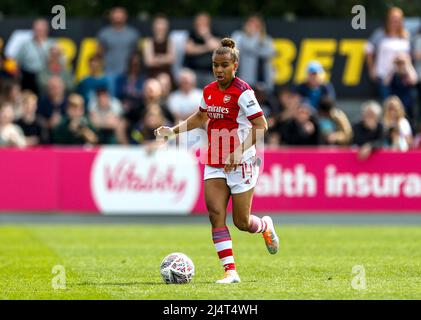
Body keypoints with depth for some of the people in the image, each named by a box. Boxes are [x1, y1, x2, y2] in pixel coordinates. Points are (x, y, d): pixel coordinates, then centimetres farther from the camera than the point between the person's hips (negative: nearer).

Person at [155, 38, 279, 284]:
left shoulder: (243, 92, -14)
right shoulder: (209, 91, 7)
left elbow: (261, 126, -17)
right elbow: (200, 118, 26)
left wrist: (239, 152, -25)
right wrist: (173, 131, 16)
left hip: (241, 163, -6)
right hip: (215, 164, 6)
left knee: (242, 222, 1)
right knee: (216, 215, -10)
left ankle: (266, 226, 37)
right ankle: (231, 271, -9)